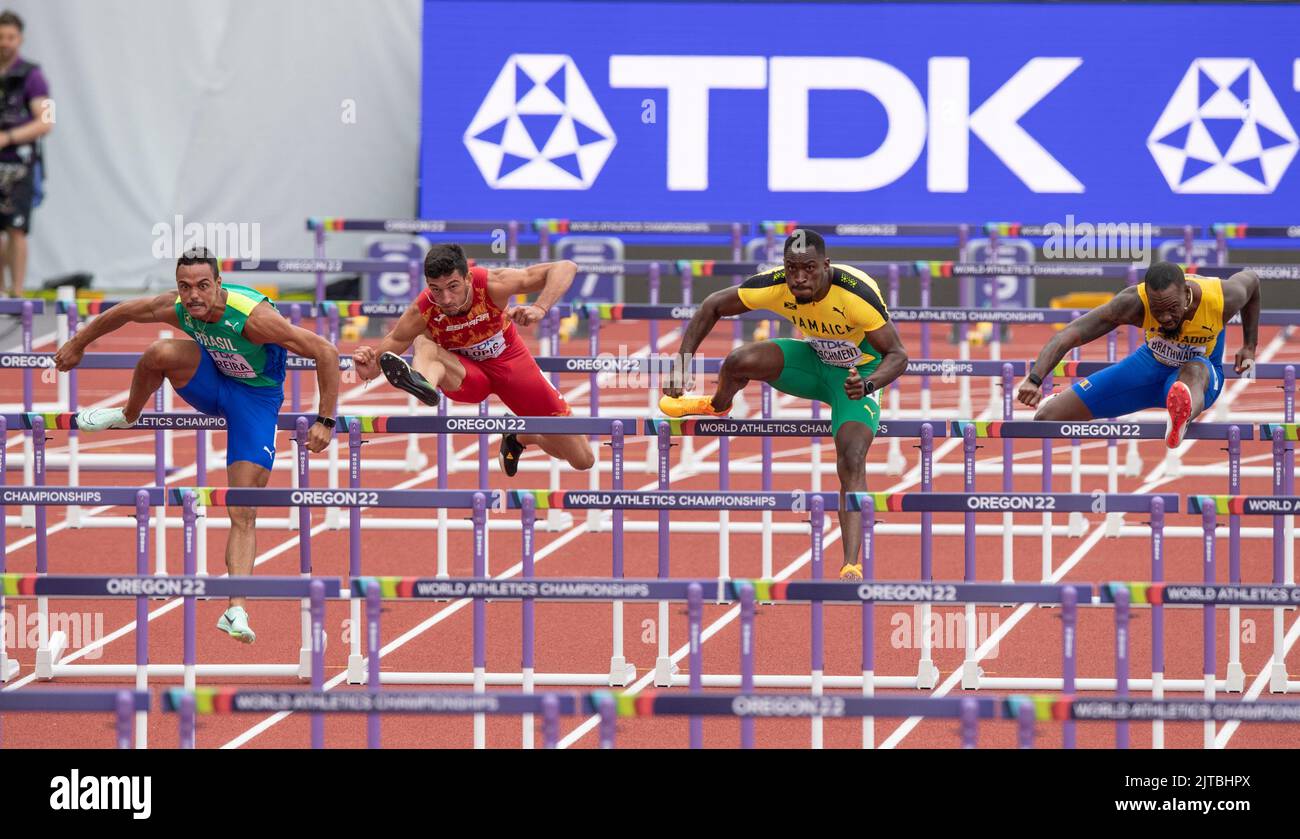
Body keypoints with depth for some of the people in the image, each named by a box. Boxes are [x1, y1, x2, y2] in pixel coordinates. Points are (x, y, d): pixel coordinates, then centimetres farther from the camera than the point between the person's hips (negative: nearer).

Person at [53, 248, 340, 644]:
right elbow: (124, 312, 3)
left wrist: (325, 422, -31)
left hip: (256, 399, -4)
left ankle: (236, 610, -16)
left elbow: (326, 352, -31)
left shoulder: (252, 317, -34)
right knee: (161, 352, -26)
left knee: (243, 515, -13)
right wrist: (78, 343, 16)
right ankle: (128, 415, 4)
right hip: (213, 384, 4)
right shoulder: (176, 308, -18)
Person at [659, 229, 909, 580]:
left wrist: (867, 384, -48)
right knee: (740, 361, -20)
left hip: (858, 372, -4)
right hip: (814, 360, 4)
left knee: (851, 465, -23)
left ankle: (851, 567, -28)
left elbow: (897, 355, -27)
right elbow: (714, 305, -8)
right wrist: (682, 361, -16)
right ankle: (717, 406, 19)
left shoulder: (858, 294, -35)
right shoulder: (773, 286, -24)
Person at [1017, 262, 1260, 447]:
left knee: (1194, 371, -44)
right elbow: (1068, 336, -39)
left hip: (1202, 372, -2)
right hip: (1151, 363, 2)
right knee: (1046, 419, -4)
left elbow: (1251, 279, -4)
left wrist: (1249, 346, 1)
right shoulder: (1134, 303, -33)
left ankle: (1181, 418, -78)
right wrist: (1034, 379, -55)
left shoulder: (1222, 299, -30)